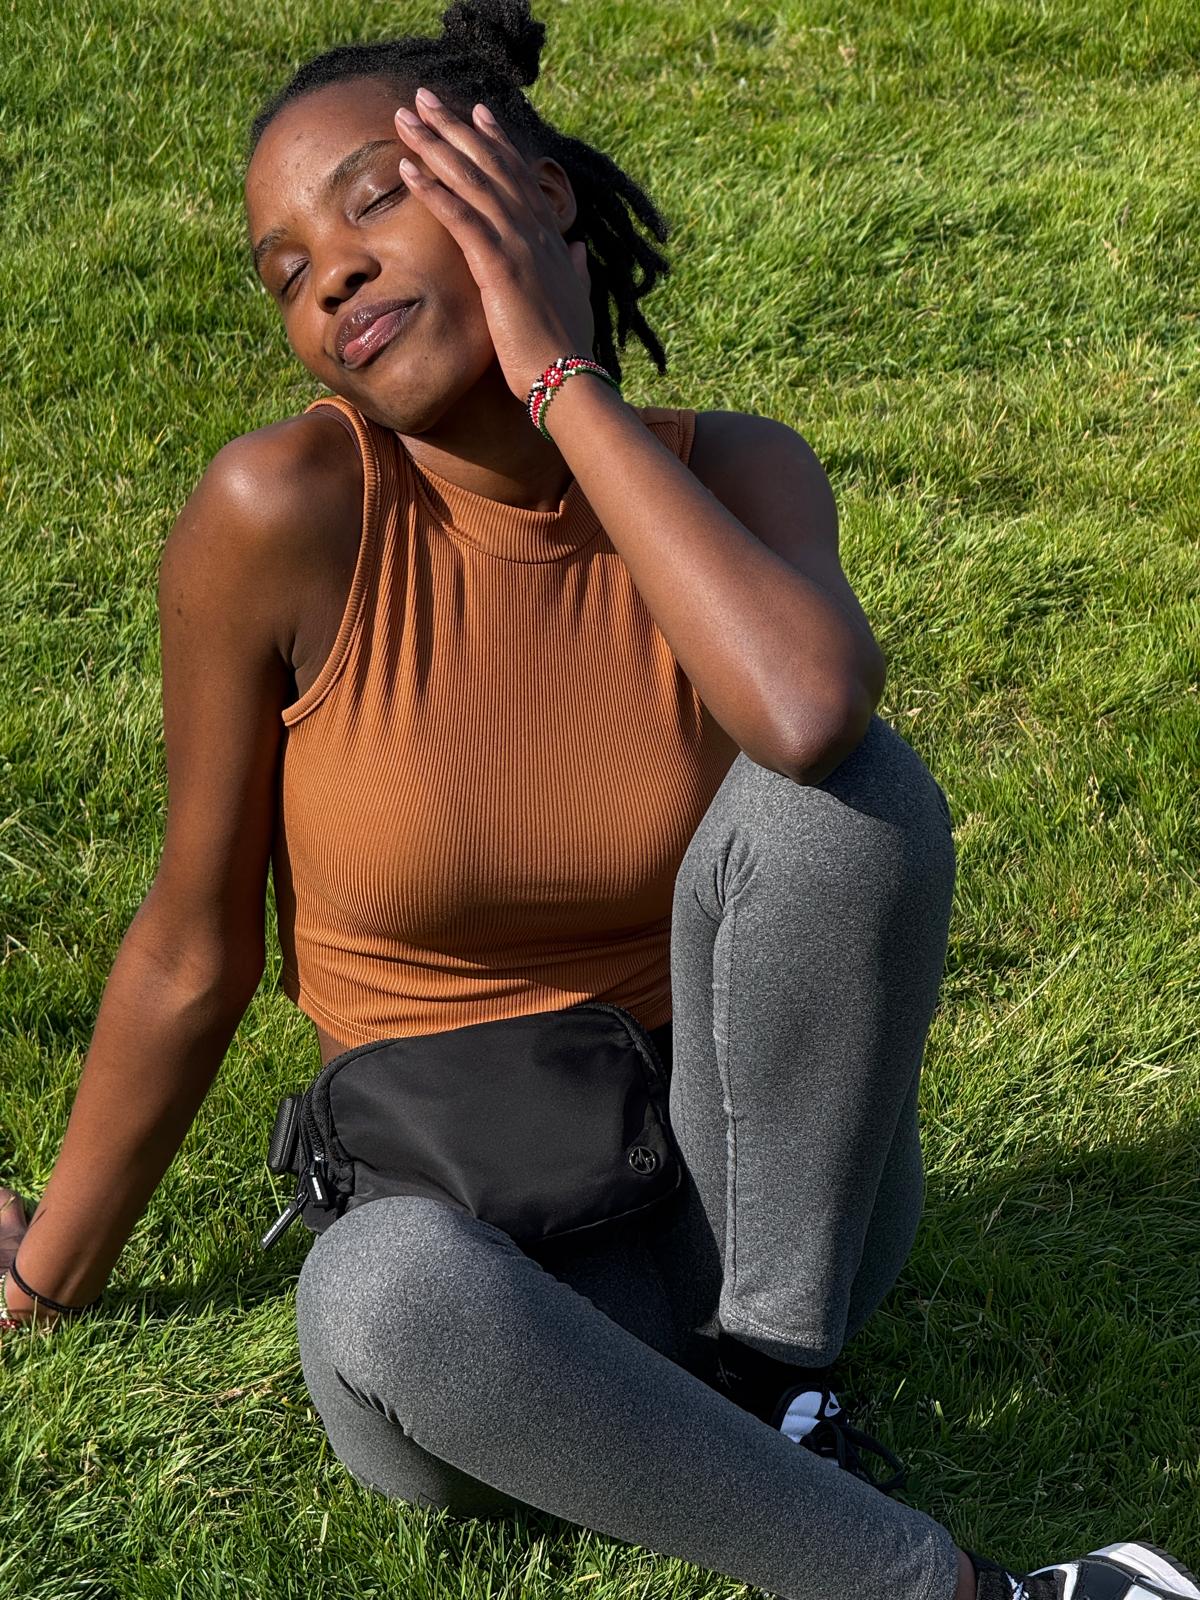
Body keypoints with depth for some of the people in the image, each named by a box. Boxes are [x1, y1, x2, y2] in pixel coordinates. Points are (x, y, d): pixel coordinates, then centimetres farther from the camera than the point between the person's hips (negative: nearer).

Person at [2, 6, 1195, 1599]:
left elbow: (807, 710, -35)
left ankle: (766, 1380, -13)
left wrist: (563, 378, -26)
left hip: (755, 1176, 1)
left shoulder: (733, 473, -10)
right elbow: (194, 952, -6)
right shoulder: (283, 511, -17)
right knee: (378, 1292, -38)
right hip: (472, 1212, -1)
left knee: (847, 784, -27)